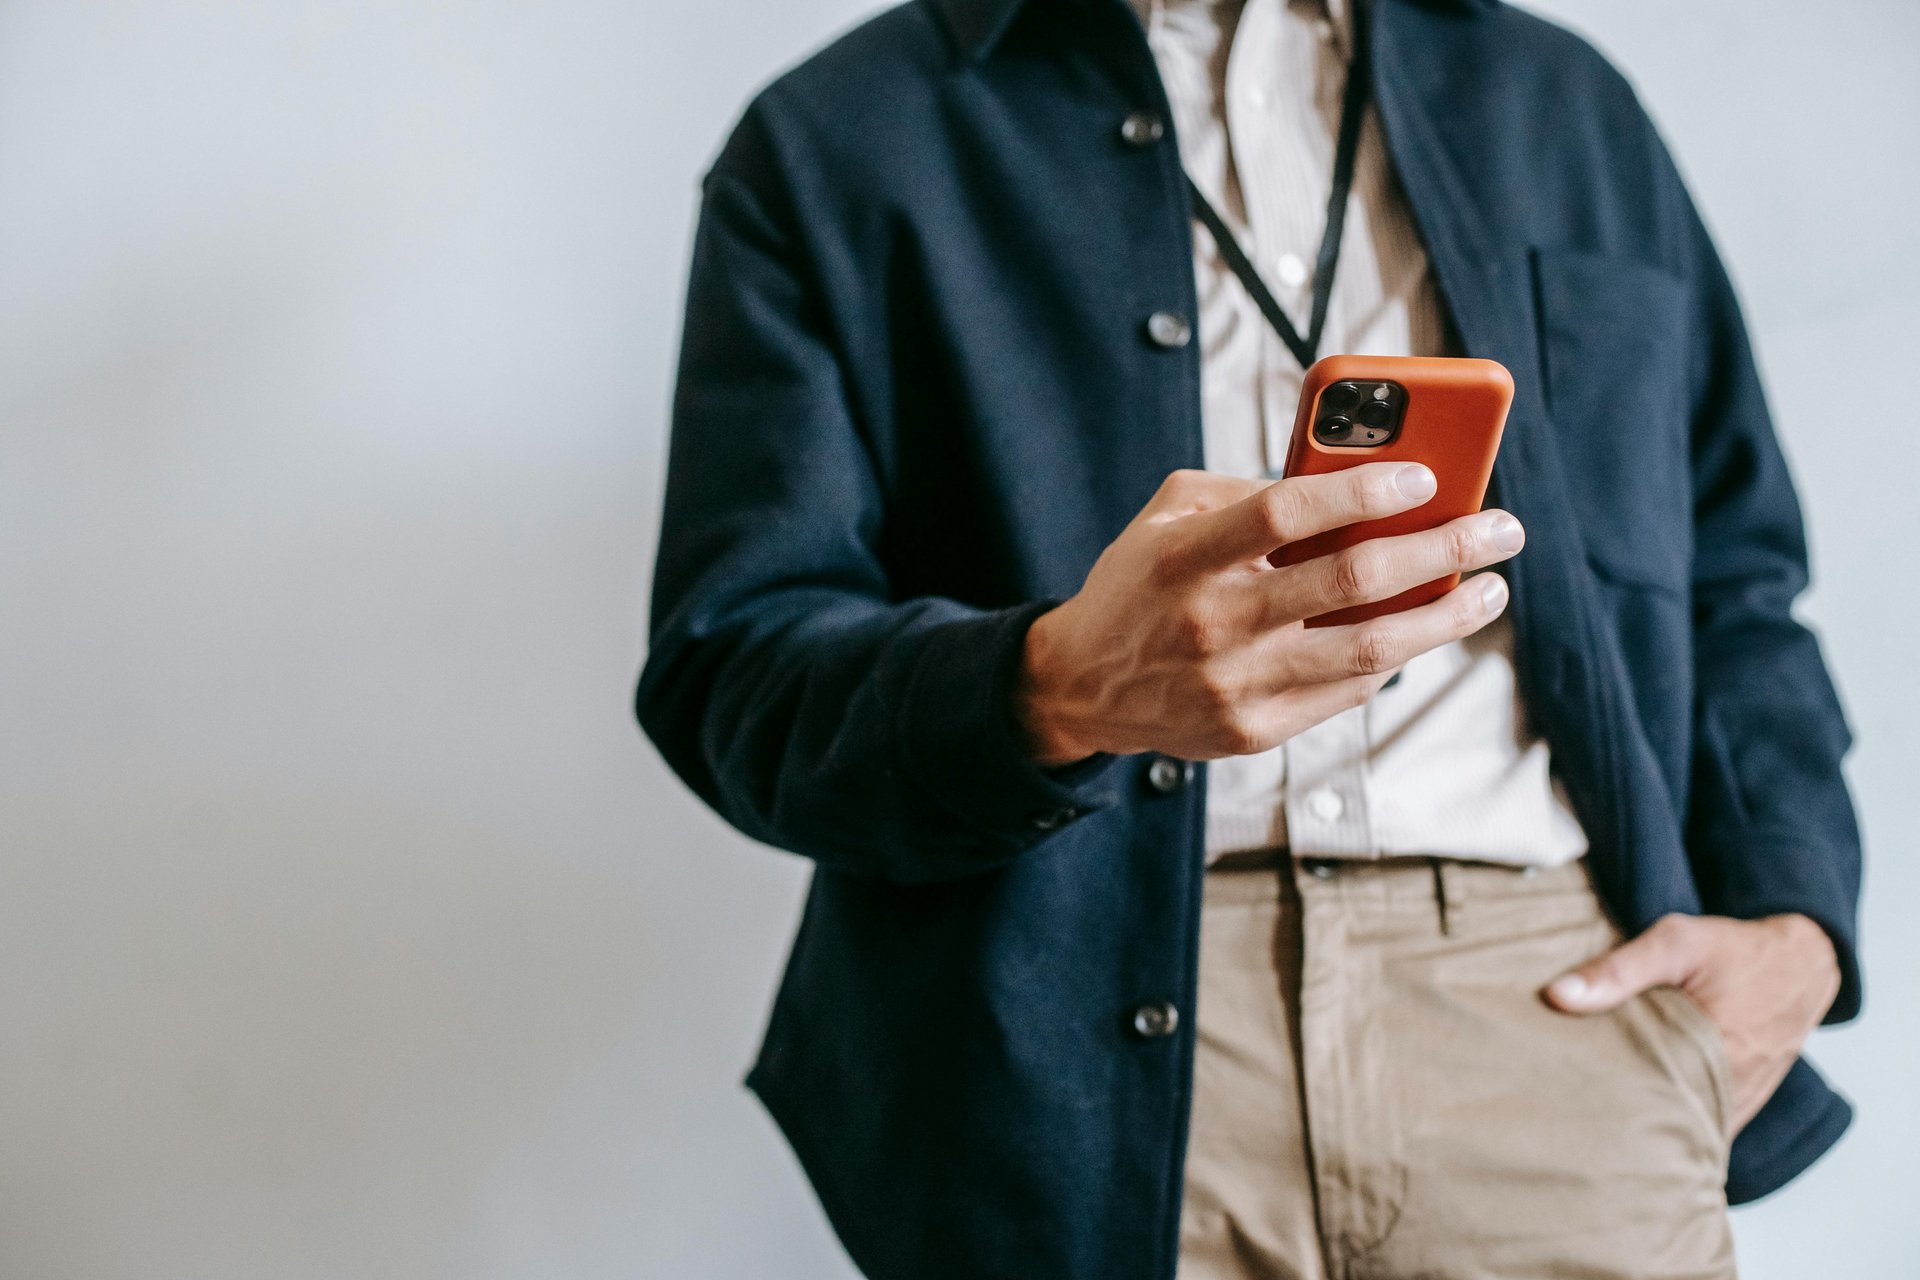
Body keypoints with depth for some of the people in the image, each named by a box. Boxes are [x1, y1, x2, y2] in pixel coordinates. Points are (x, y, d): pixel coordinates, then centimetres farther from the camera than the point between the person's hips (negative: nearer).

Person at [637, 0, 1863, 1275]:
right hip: (1080, 1047, -2)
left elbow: (1735, 579, 20)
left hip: (1549, 989, 3)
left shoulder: (1568, 103, 18)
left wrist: (1793, 920, 4)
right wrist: (1058, 690, -25)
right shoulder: (829, 139, 6)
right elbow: (729, 669, -5)